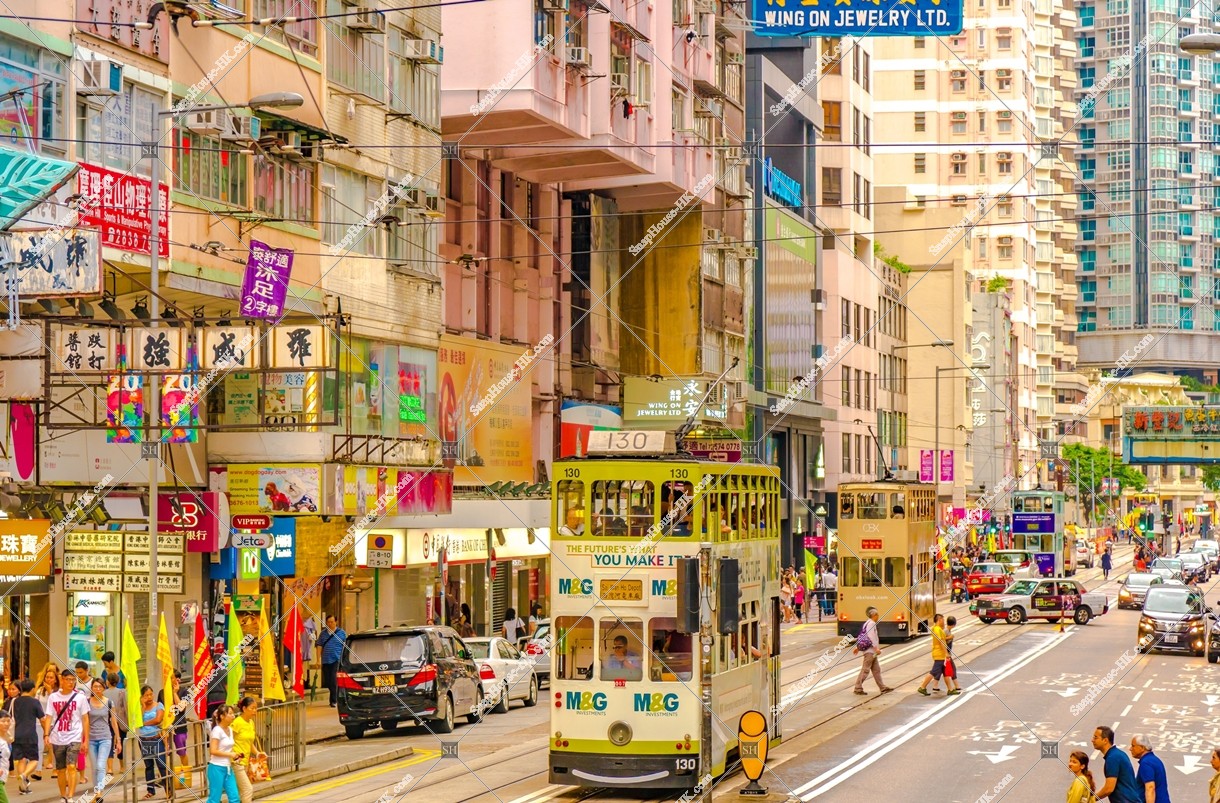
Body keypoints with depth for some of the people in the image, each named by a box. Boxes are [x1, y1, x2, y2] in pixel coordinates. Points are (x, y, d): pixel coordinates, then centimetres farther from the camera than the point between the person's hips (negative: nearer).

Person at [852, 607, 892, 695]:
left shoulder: (868, 623, 15)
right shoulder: (871, 623, -14)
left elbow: (862, 635, 20)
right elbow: (871, 637, -22)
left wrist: (857, 647, 23)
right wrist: (876, 648, -24)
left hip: (872, 651, 10)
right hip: (870, 650, -10)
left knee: (876, 670, 11)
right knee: (865, 670, -7)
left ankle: (883, 688, 14)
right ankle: (858, 688, -4)